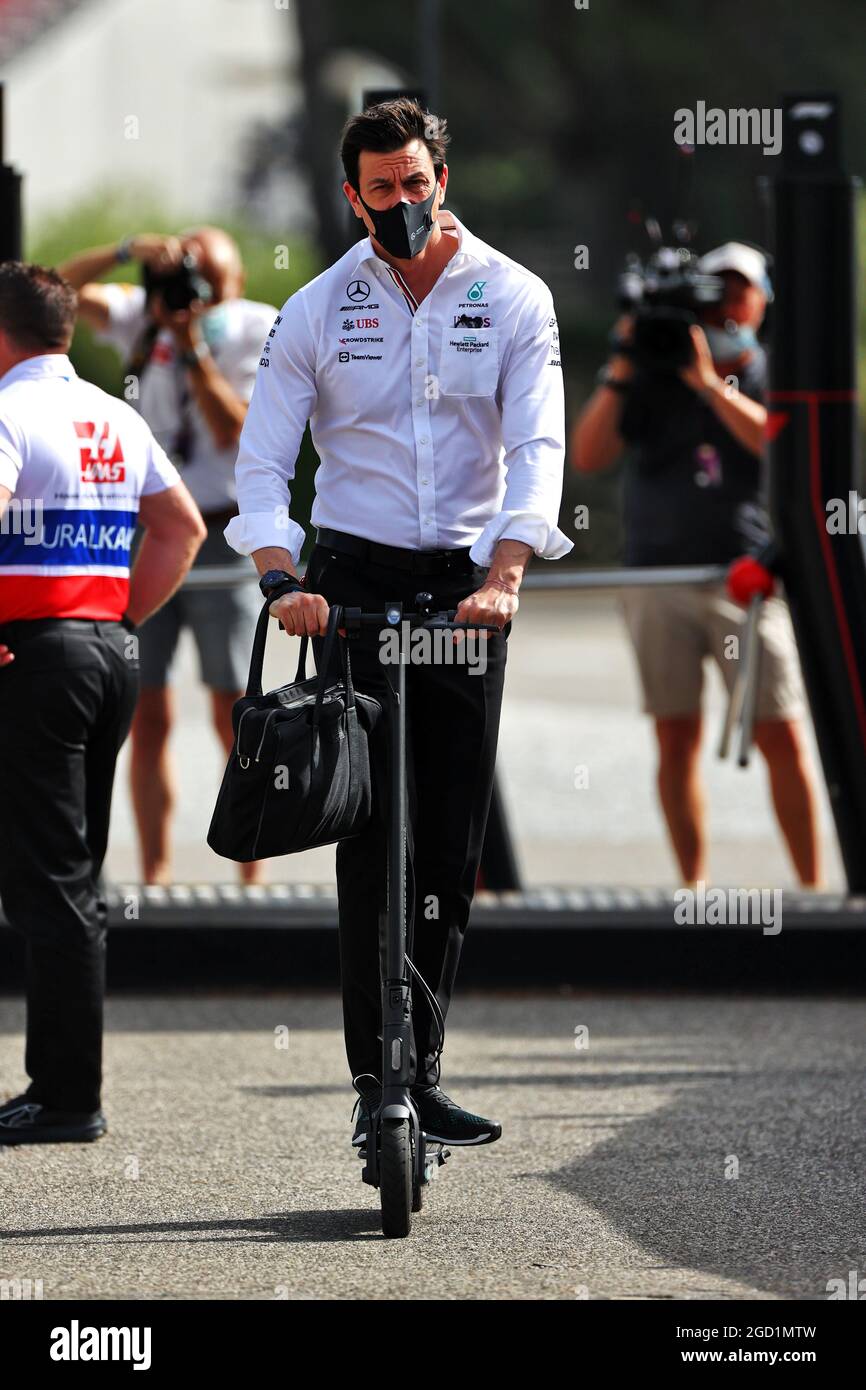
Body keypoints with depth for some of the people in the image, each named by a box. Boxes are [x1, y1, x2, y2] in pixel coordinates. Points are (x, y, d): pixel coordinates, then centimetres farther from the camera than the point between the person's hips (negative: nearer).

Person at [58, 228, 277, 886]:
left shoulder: (261, 333, -2)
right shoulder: (144, 315, 5)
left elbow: (232, 429, -12)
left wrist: (195, 345, -19)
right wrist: (127, 251, -22)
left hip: (224, 536, -2)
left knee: (235, 714, -2)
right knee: (148, 717, -1)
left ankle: (254, 876, 4)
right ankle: (157, 875, 2)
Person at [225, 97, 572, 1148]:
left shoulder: (512, 300, 1)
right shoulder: (317, 311, 2)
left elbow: (537, 447, -8)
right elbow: (262, 460, -2)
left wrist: (502, 575, -24)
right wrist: (282, 579, -20)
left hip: (468, 585, 1)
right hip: (355, 578, -1)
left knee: (452, 844, 2)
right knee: (372, 839, -8)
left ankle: (422, 1073, 11)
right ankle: (376, 1081, -8)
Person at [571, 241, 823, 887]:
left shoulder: (772, 376, 7)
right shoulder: (651, 379, 8)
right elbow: (587, 456, 0)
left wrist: (710, 383, -18)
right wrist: (619, 371, -8)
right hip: (658, 575, 1)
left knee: (782, 736, -7)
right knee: (677, 737, 1)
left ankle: (813, 887, -2)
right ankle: (693, 886, 7)